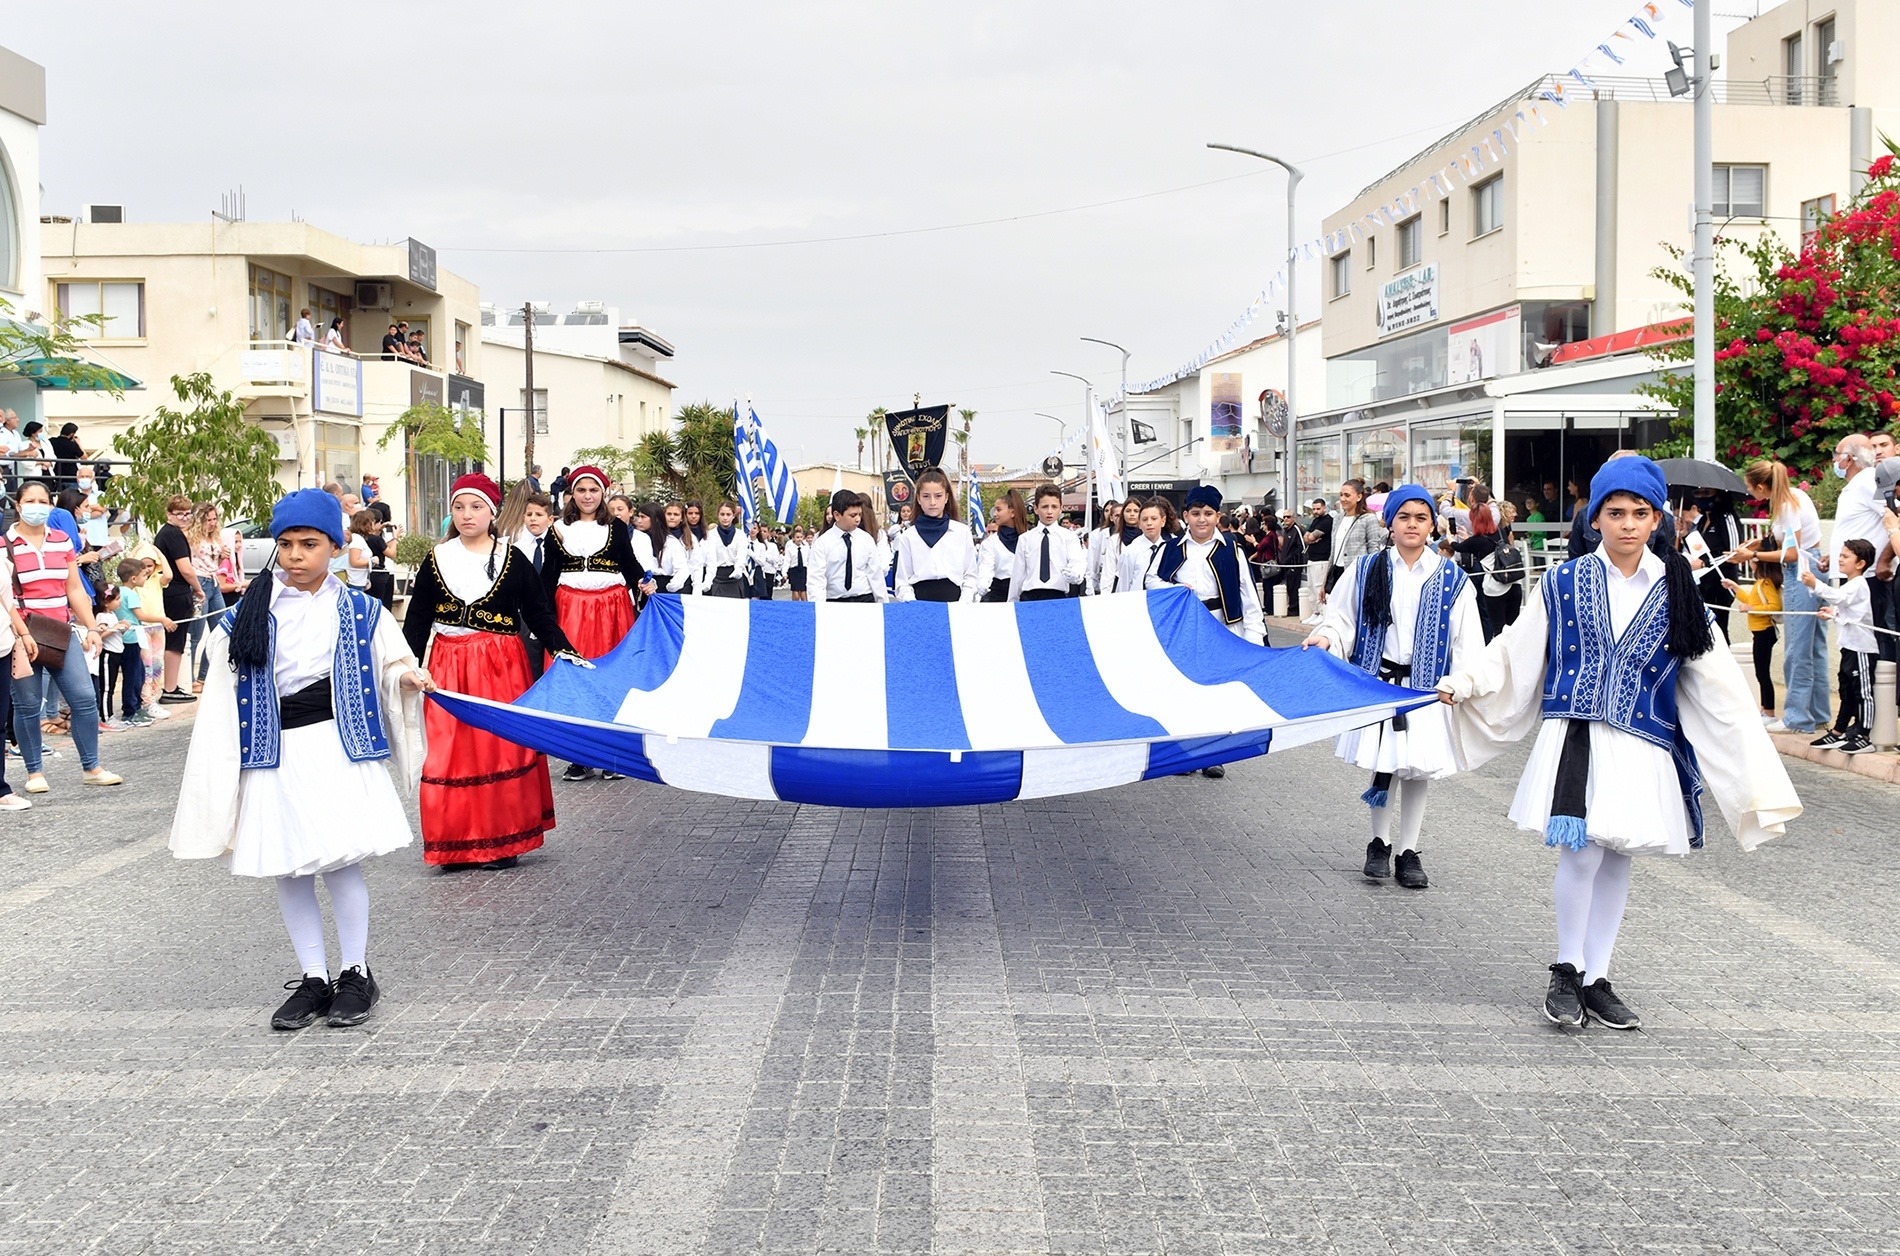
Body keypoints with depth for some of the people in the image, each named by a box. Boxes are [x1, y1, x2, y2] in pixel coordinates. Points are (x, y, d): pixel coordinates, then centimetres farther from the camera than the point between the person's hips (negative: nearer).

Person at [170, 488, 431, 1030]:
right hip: (275, 754, 3)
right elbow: (221, 701, 7)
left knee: (340, 861, -7)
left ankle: (357, 974, 11)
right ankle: (314, 980, 19)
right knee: (288, 870, 6)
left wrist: (406, 676, -14)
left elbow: (391, 663, 9)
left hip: (338, 747, -2)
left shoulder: (361, 612, 2)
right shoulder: (246, 618, 3)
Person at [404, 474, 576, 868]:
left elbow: (539, 613, 3)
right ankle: (457, 844, 8)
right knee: (450, 754, -1)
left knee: (502, 749, 0)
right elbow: (416, 621, 8)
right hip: (449, 668, 1)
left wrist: (563, 650, -10)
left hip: (501, 667, -1)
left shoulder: (513, 560, 2)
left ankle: (502, 841, 10)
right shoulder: (436, 560, 6)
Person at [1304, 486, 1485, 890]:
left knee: (1418, 766, 5)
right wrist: (1326, 638, -15)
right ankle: (1380, 843, 23)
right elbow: (1341, 619, 7)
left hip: (1426, 687, 0)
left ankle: (1408, 851, 17)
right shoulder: (1366, 571, 2)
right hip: (1376, 679, 0)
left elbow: (1467, 643, 1)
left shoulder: (1452, 579, 0)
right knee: (1381, 763, 5)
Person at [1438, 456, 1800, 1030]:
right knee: (1582, 852, -12)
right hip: (1577, 737, -2)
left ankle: (1596, 978, 20)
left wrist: (1754, 762, 2)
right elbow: (1514, 652, 8)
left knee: (1617, 857, 8)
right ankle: (1567, 971, 8)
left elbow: (1714, 680, 5)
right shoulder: (1564, 582, 3)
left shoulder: (1675, 589, 5)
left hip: (1641, 744, 2)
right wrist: (1463, 683, -2)